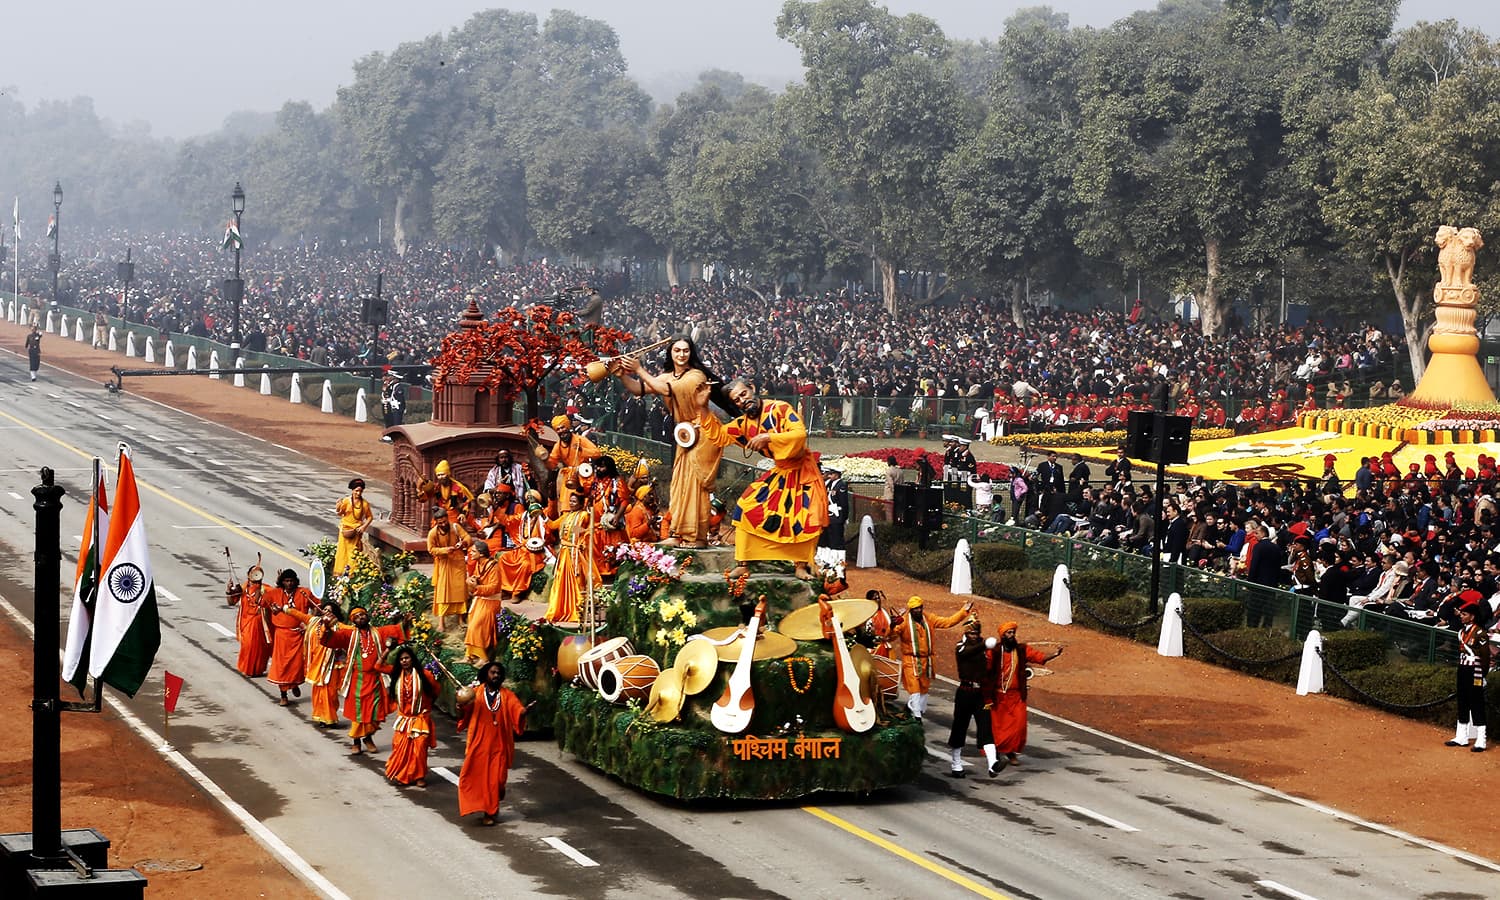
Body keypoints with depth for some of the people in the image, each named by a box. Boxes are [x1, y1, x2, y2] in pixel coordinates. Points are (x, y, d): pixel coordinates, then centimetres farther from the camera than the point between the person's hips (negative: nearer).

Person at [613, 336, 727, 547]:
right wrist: (623, 375, -15)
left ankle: (697, 536, -9)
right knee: (679, 484, 5)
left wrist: (639, 370, -25)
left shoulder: (696, 375, -16)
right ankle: (678, 533, 7)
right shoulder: (667, 376, 8)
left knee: (695, 484, -11)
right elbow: (639, 389, 3)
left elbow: (667, 389, -27)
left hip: (702, 435, -8)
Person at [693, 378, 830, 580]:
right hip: (779, 473, 5)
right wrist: (703, 408, -2)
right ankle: (743, 564, -5)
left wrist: (767, 437, -35)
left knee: (810, 516, -17)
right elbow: (718, 435, 8)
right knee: (747, 507, -8)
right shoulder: (745, 423, 1)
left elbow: (800, 434, -28)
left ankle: (802, 565, 0)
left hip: (802, 470, -5)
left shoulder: (780, 409, -18)